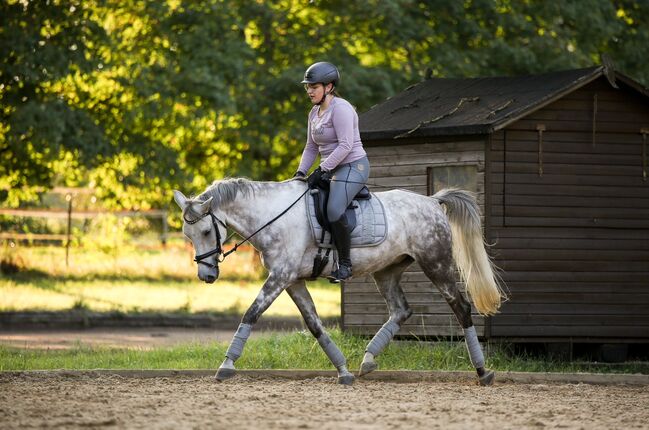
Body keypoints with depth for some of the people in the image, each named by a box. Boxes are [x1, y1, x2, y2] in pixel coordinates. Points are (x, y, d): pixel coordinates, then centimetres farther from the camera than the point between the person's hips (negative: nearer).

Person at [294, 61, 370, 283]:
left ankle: (345, 264, -21)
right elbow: (311, 147, 18)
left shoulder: (340, 109, -16)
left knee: (334, 211, -30)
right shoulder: (314, 112, 13)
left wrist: (322, 170, -24)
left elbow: (345, 145, -23)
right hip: (330, 170, 10)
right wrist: (300, 172, 3)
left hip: (352, 166, -10)